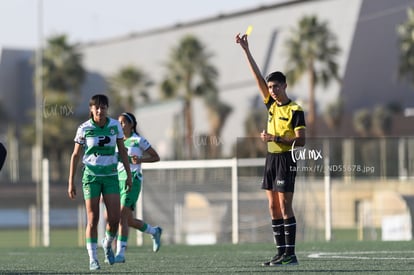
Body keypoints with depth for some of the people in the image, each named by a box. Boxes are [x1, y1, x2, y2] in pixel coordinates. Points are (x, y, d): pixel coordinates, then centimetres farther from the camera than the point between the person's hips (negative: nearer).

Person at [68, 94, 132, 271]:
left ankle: (107, 244, 24)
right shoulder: (84, 129, -8)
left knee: (114, 219, -7)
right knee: (93, 219, -7)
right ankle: (92, 259, 3)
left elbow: (122, 151, 7)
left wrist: (129, 175, 4)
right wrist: (71, 183, -2)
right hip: (91, 176, -2)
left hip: (110, 176, 2)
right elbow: (75, 155, -1)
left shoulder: (115, 125, -2)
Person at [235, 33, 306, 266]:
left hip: (286, 159, -7)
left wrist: (276, 138, -20)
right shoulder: (272, 104, 11)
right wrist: (246, 50, 7)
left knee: (285, 206, -10)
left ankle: (290, 254, -9)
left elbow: (301, 140, -13)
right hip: (271, 158, 7)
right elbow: (258, 76, 10)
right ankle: (281, 253, 7)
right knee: (274, 207, 5)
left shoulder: (295, 110, -8)